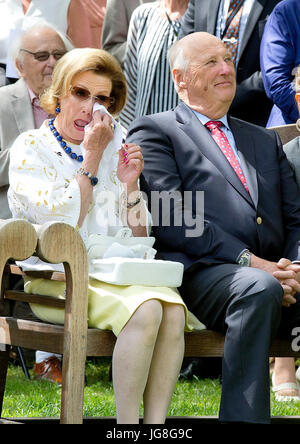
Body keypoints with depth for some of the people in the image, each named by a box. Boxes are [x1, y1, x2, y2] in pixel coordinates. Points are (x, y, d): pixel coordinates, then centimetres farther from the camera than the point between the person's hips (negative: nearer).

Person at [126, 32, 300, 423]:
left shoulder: (264, 140, 31)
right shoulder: (154, 132, 12)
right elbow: (172, 219, -3)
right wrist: (248, 262, -13)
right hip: (203, 272, -5)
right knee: (259, 289, -38)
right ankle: (243, 418, -36)